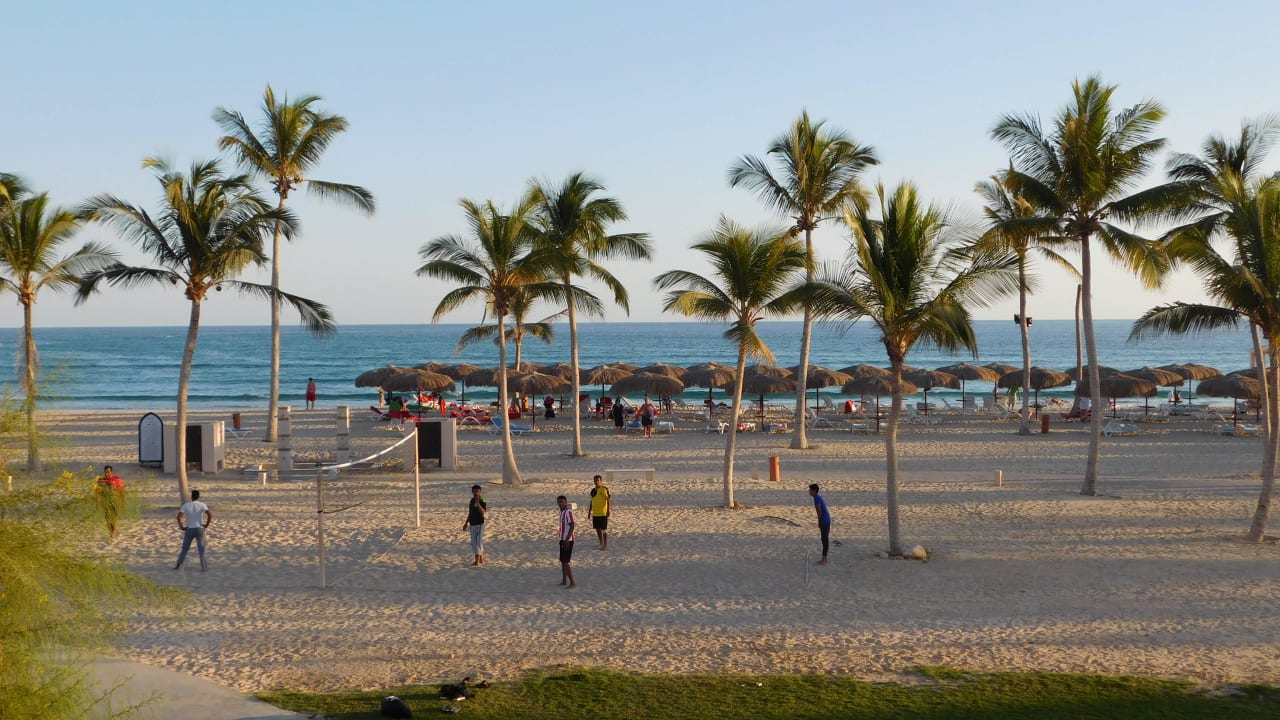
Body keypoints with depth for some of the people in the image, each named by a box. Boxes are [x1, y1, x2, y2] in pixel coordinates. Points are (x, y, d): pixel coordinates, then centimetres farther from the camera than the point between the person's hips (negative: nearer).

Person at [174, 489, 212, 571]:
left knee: (185, 548, 14)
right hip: (199, 529, -1)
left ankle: (178, 565, 14)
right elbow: (210, 514, -20)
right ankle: (203, 567, 4)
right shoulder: (202, 505, -7)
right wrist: (206, 524, -8)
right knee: (201, 548, 6)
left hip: (189, 529, 1)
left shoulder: (185, 505, -3)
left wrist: (181, 527, -3)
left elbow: (179, 517, -14)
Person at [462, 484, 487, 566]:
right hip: (472, 525, 8)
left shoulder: (482, 502, -14)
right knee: (479, 542, 15)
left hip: (479, 525, -8)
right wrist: (466, 523, 22)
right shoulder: (472, 500, 9)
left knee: (477, 542, -9)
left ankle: (477, 561, -5)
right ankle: (481, 560, 24)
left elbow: (483, 512, -27)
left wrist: (478, 503, -36)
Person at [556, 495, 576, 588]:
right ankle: (564, 581, 25)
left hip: (568, 540, -9)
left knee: (565, 562, -9)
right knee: (562, 561, 15)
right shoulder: (561, 511, 12)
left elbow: (572, 526, -22)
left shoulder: (568, 511, -16)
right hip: (563, 539, 9)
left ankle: (572, 583, -6)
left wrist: (566, 540, -26)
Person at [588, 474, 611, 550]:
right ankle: (601, 544, 24)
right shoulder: (593, 490, 11)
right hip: (595, 514, 6)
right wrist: (590, 512, 17)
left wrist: (608, 511, -15)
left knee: (604, 529, -2)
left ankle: (605, 545, 5)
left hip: (603, 513, -6)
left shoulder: (605, 489, -8)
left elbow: (608, 500, -10)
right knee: (598, 529, 11)